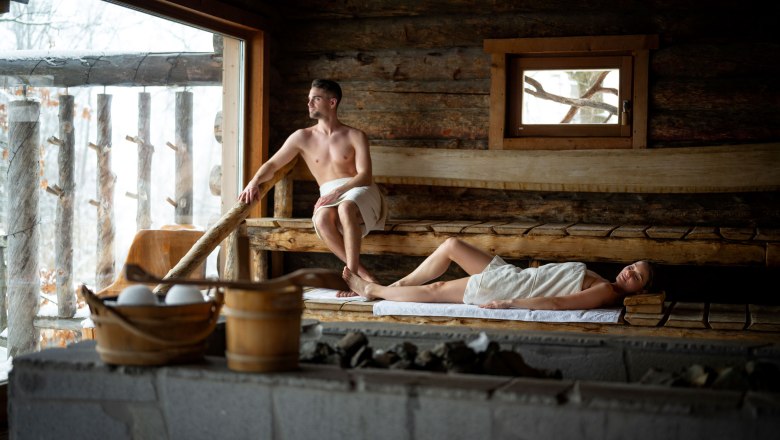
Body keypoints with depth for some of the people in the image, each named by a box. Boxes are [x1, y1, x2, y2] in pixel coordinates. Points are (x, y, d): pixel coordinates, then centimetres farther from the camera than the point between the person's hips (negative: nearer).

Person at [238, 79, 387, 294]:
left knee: (346, 208, -41)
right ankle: (364, 275, -34)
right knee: (321, 219, -37)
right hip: (329, 198, 2)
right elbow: (272, 164, 16)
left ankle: (351, 275, -38)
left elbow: (365, 176, -4)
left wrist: (338, 192, -20)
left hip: (361, 191, -2)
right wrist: (254, 182, -5)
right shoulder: (302, 137, 16)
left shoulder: (355, 136, 7)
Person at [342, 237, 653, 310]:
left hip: (511, 292, -9)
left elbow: (558, 303, -27)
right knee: (451, 245, 10)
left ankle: (371, 290, 17)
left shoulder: (608, 293, -20)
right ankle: (396, 286, 23)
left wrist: (510, 304, -29)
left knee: (434, 290, -3)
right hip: (514, 275, 9)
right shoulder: (600, 282, 8)